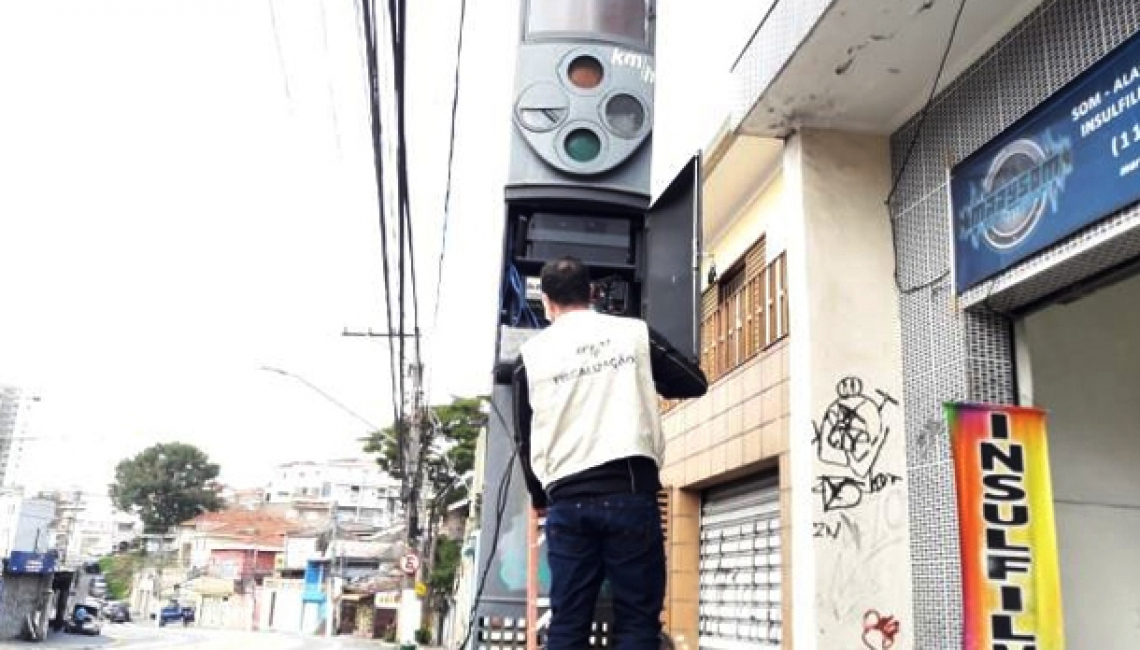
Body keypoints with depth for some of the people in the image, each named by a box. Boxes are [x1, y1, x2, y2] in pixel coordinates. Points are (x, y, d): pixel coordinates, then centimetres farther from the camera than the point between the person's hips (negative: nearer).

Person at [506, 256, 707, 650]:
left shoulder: (531, 354, 8)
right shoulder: (635, 333, 7)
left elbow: (525, 438, 14)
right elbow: (695, 383, 15)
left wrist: (539, 496, 30)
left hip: (567, 501, 1)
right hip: (630, 492, -1)